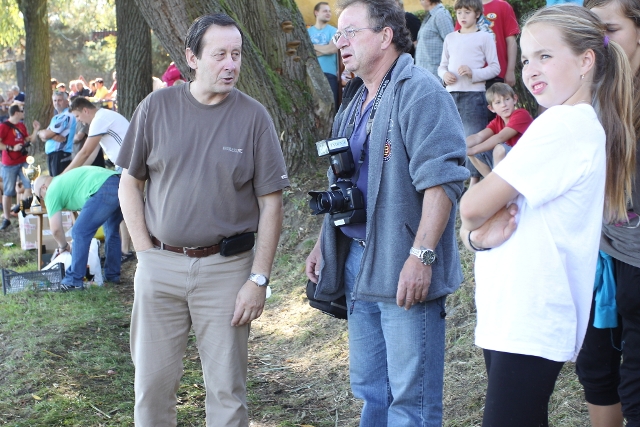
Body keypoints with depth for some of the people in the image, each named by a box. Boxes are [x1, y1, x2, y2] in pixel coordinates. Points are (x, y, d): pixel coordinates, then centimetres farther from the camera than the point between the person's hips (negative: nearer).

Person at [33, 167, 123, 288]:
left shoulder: (52, 191, 11)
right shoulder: (64, 179, 37)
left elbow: (55, 229, 9)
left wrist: (63, 246, 28)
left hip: (104, 190, -9)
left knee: (80, 233, -1)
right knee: (111, 231, 25)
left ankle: (74, 280, 3)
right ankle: (112, 275, 33)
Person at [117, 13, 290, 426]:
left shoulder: (254, 116, -3)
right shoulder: (157, 107, 0)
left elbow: (271, 204, -2)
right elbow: (130, 185, 7)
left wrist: (259, 279, -7)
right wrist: (146, 252, -1)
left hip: (226, 267, -1)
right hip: (160, 264, 1)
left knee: (227, 388, 6)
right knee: (153, 380, 9)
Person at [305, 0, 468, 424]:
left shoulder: (420, 91, -13)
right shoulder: (358, 103, 17)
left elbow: (441, 179, -22)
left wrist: (421, 255, -26)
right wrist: (324, 245, 22)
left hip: (404, 272, -9)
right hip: (358, 265, 9)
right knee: (369, 389, 18)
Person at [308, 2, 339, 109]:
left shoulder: (333, 31, 7)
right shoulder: (308, 31, 12)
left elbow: (333, 49, -9)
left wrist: (313, 46, 0)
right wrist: (324, 49, -8)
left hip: (328, 73, -2)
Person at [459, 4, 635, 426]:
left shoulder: (564, 124, -16)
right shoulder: (587, 123, 15)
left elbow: (474, 206, -18)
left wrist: (474, 228, 4)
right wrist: (480, 234, -7)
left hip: (529, 325, -10)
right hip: (511, 316, 10)